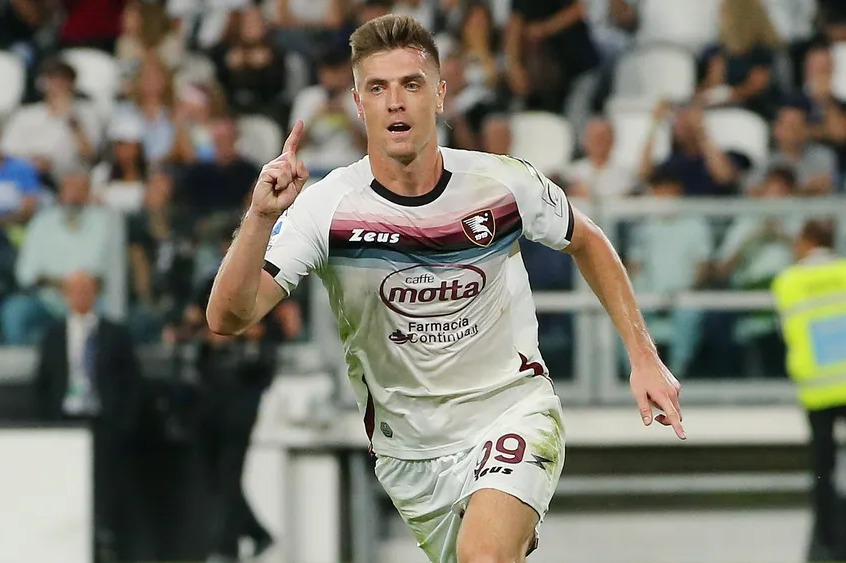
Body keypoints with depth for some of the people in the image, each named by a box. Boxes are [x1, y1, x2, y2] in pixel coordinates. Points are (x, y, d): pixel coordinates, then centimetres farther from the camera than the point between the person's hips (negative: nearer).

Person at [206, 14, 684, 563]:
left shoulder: (504, 183, -11)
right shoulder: (325, 206, -15)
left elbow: (587, 242, 10)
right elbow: (229, 317, -24)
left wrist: (644, 357, 6)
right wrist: (261, 217, -41)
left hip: (513, 409, -2)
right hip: (408, 449, 2)